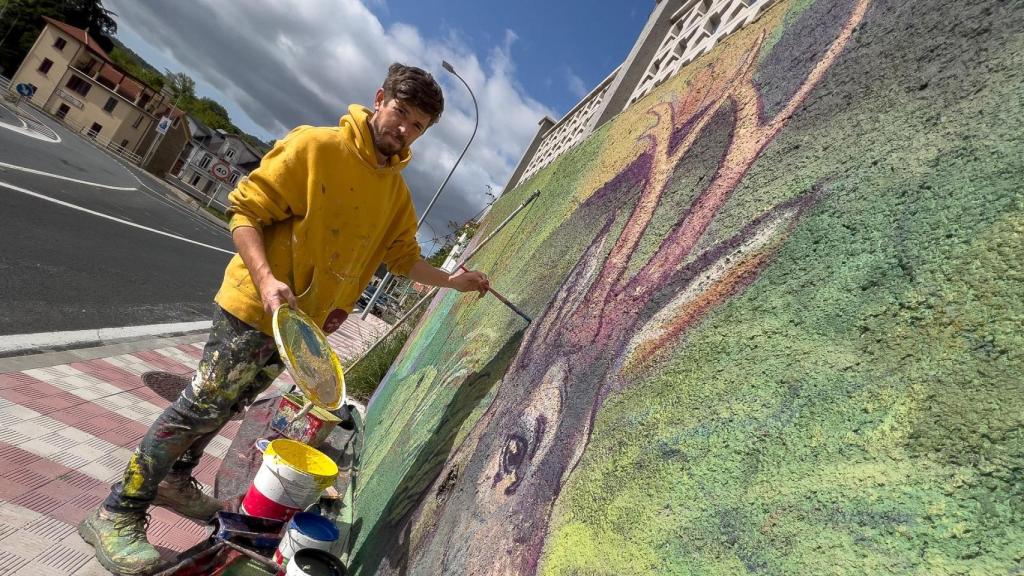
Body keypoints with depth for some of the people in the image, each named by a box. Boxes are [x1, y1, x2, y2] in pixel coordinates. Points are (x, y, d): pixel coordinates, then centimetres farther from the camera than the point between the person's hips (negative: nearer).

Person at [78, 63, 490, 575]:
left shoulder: (397, 193, 7)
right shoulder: (314, 146, -15)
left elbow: (405, 257, 14)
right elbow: (245, 209, -15)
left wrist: (451, 280, 4)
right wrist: (266, 279, -27)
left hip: (302, 324, 7)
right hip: (255, 308, -7)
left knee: (228, 407, 20)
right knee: (200, 407, -1)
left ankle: (175, 480, 41)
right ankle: (117, 514, 17)